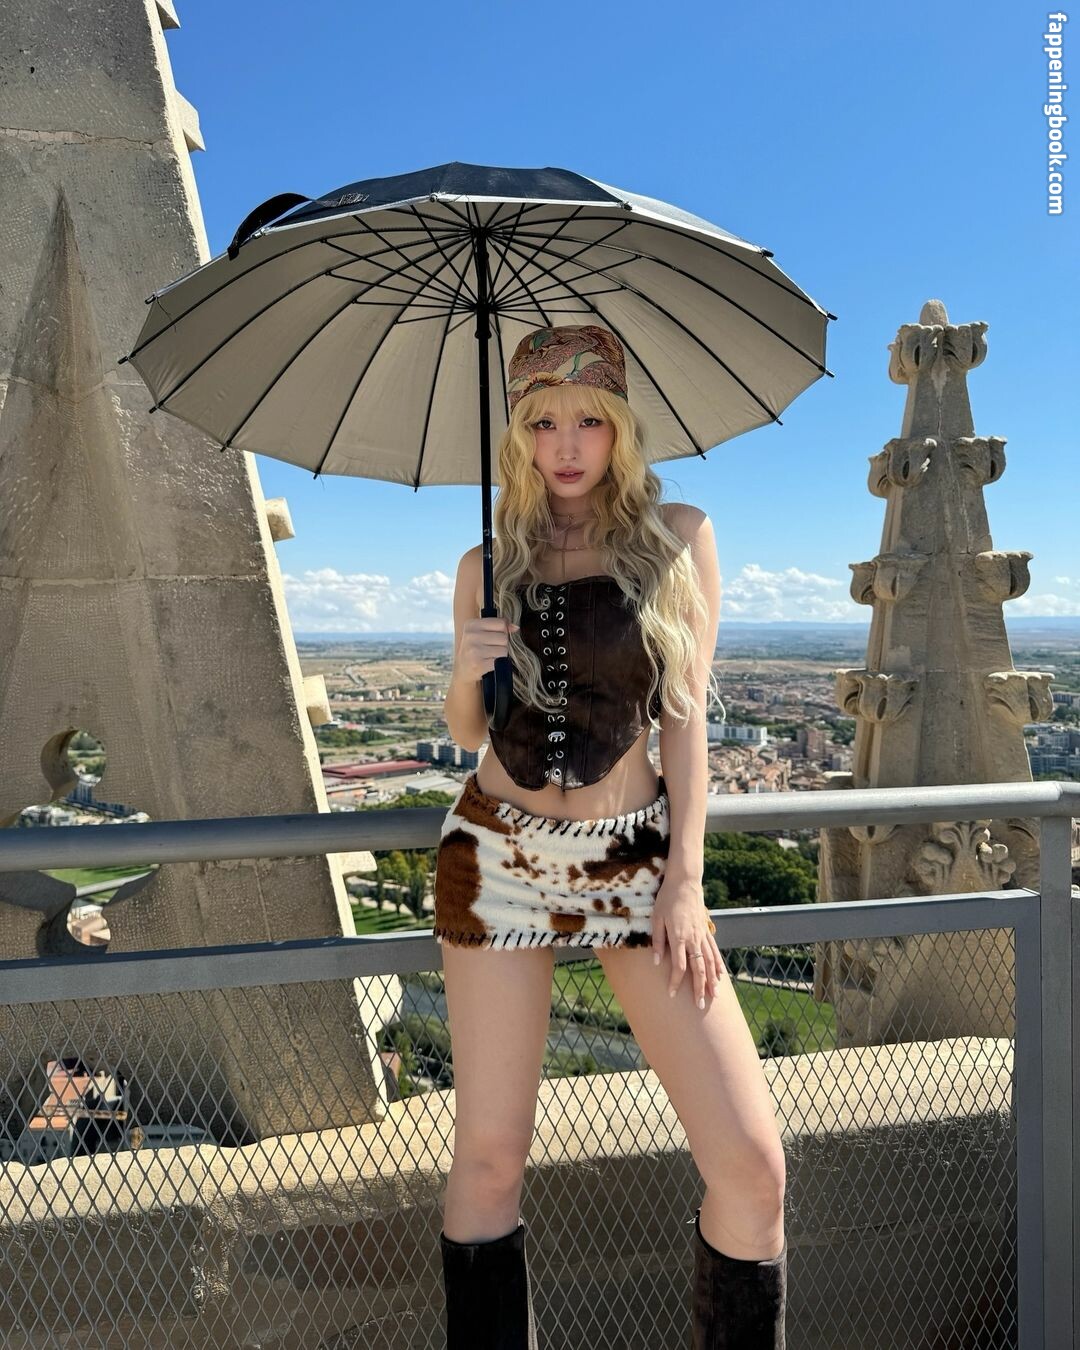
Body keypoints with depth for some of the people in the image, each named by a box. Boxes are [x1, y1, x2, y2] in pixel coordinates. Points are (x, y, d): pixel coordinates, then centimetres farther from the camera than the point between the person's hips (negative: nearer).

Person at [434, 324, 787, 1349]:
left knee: (751, 1163, -3)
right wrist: (465, 671, -11)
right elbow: (466, 736, 11)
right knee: (488, 1159, 6)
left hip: (635, 859, -1)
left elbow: (686, 714, -1)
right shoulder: (489, 561, 6)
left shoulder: (678, 536, 2)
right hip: (498, 859, 1)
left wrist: (685, 878, -7)